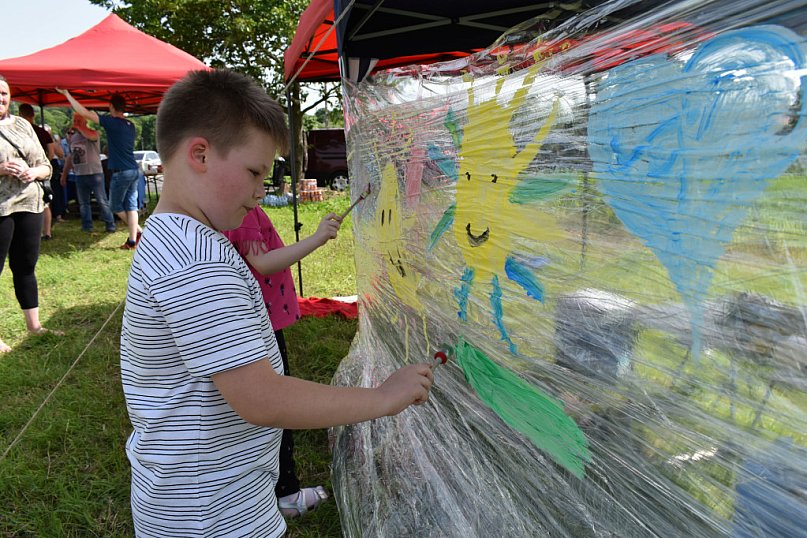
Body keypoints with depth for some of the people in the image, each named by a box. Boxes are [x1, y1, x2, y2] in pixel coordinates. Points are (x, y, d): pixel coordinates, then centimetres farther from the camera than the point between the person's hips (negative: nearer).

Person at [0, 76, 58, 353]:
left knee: (26, 267, 13)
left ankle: (34, 325, 24)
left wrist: (34, 172, -7)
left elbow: (46, 166, 14)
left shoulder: (22, 125, 12)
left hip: (30, 205, 5)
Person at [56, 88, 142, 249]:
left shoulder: (111, 121, -10)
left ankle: (138, 230, 8)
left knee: (116, 206, 9)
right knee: (131, 205, 7)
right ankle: (132, 240, 4)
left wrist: (67, 93, -3)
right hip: (134, 170, 7)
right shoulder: (130, 125, 12)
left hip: (121, 172, -7)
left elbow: (84, 112, -11)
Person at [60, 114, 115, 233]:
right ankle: (87, 226, 13)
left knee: (102, 201, -5)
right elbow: (70, 157, 21)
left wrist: (78, 127, -15)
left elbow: (89, 135, -32)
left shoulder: (93, 133, -4)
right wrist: (64, 175, 19)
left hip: (95, 173, -6)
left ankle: (110, 225, 0)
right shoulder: (72, 138, 15)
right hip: (80, 175, 6)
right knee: (83, 203, 8)